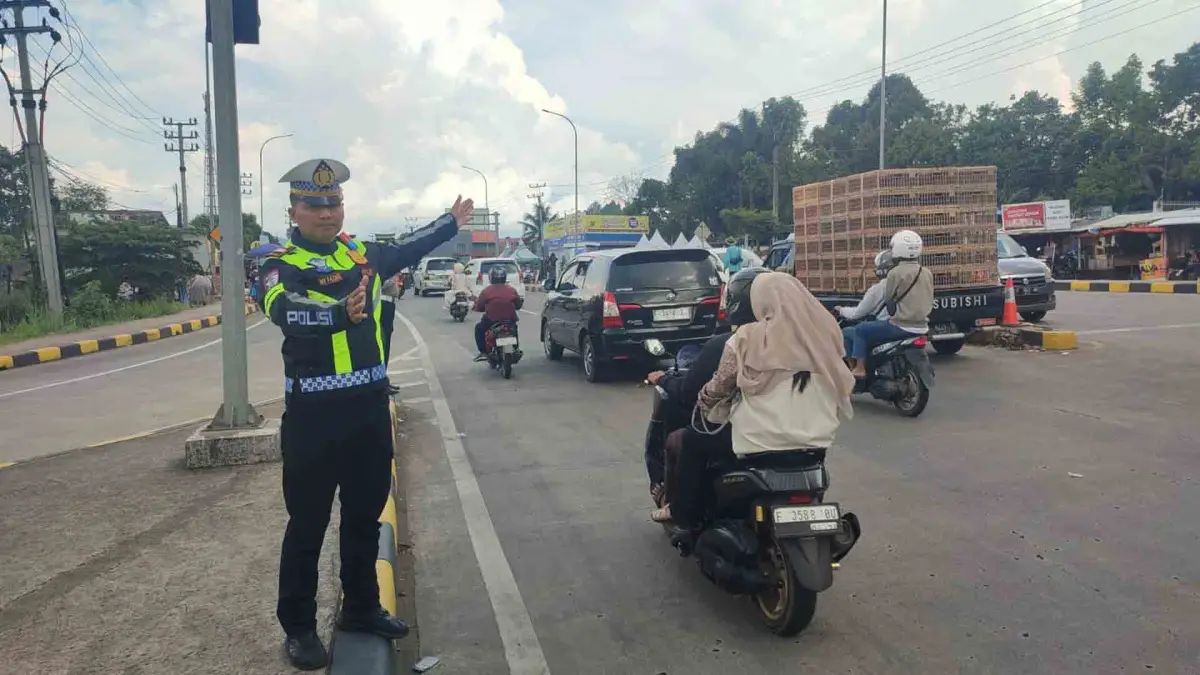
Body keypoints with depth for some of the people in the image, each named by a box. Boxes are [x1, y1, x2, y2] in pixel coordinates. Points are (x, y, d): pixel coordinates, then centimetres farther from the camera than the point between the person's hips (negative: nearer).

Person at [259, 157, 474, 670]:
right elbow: (283, 309, -30)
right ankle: (299, 627, 20)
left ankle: (361, 608, 34)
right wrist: (341, 312, -49)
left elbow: (407, 248, 30)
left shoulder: (363, 254, 10)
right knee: (308, 523, 4)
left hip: (370, 405, 6)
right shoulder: (280, 264, -8)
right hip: (313, 413, -6)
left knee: (365, 514, 17)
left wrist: (451, 222, 42)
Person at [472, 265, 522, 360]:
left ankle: (483, 352, 16)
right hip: (510, 321, 3)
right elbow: (519, 305, 10)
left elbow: (478, 307, 0)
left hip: (491, 321, -2)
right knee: (514, 327, 36)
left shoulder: (486, 291, -5)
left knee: (479, 328, 26)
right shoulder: (512, 290, 1)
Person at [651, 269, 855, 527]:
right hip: (816, 440, 6)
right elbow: (840, 387, 11)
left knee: (692, 441, 17)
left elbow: (719, 388, 0)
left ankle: (684, 516, 25)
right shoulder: (822, 332, 3)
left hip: (760, 443, -6)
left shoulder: (748, 339, -10)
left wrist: (703, 402, 22)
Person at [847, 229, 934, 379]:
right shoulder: (927, 274, 6)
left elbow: (888, 299, -3)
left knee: (861, 330, 6)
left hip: (901, 326, -7)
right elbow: (929, 301, 14)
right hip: (922, 327, 7)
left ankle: (860, 368, 0)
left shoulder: (895, 273, -14)